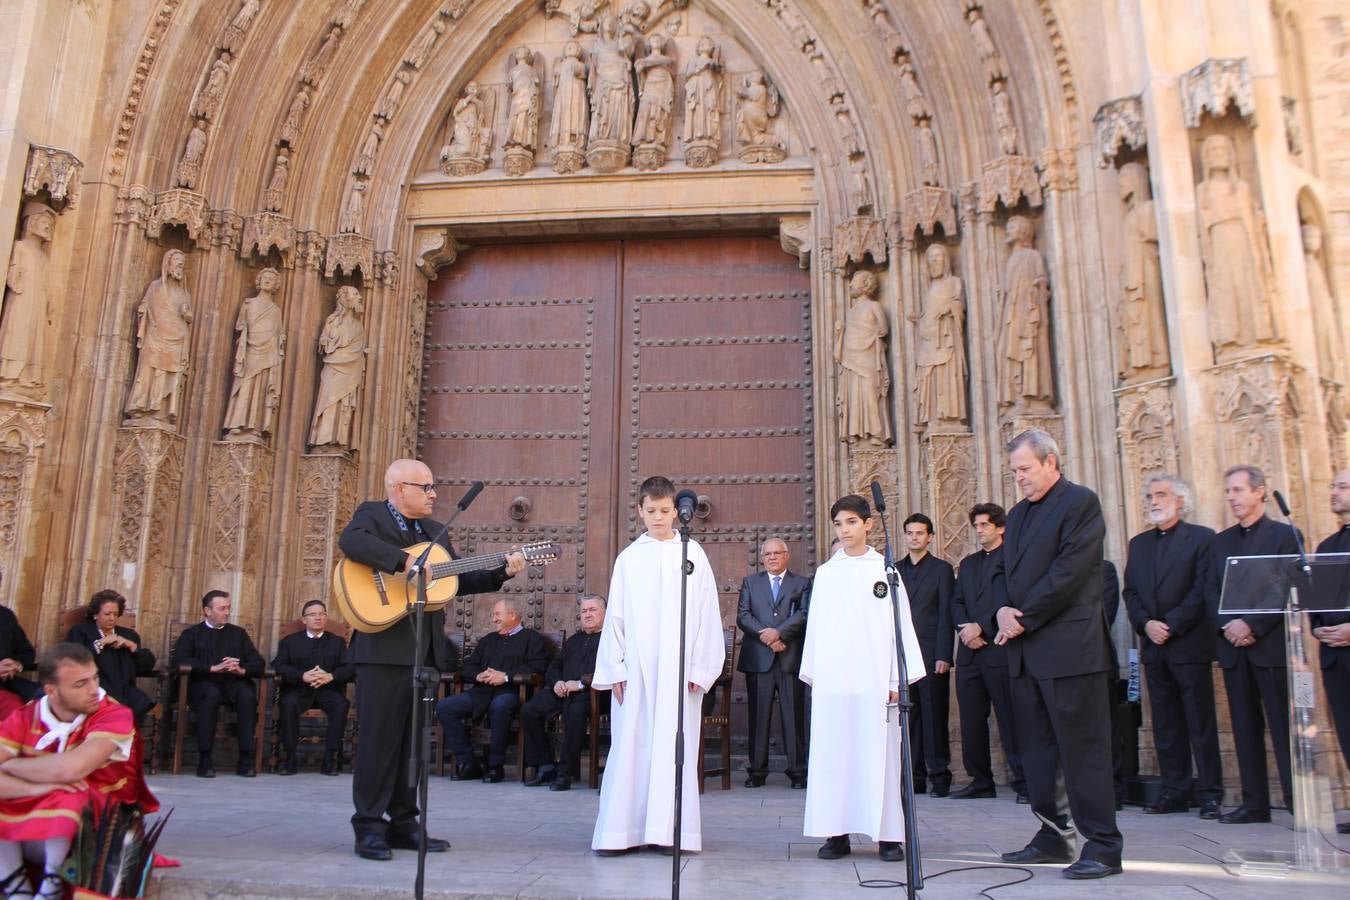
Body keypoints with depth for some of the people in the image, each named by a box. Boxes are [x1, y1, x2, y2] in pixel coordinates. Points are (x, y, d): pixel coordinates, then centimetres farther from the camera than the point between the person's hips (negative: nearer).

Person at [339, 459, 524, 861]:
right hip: (384, 647, -7)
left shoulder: (434, 530, 19)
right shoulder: (372, 514, -1)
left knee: (414, 741, 11)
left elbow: (459, 580, 20)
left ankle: (403, 824, 19)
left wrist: (502, 572, 8)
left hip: (425, 650, 7)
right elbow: (351, 541, -23)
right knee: (379, 738, -3)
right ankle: (370, 828, 7)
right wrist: (406, 560, -30)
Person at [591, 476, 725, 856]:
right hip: (636, 667, 1)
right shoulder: (628, 558, 9)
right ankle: (621, 831, 4)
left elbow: (706, 614, 3)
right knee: (631, 745, 0)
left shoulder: (693, 554, 6)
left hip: (679, 667, -1)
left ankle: (670, 831, 5)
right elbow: (615, 616, 7)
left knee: (675, 746, 0)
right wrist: (615, 668, 0)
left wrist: (700, 668, -3)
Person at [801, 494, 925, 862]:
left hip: (874, 679, -2)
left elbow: (900, 625, 3)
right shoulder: (825, 573, 13)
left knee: (879, 754, -1)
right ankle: (836, 832, 7)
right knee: (831, 755, 0)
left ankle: (889, 835, 6)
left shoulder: (885, 570, 6)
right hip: (831, 679, 2)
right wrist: (812, 674, 6)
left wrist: (899, 678, -4)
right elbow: (816, 626, 13)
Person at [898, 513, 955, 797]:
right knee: (908, 717, 3)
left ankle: (939, 776, 4)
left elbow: (946, 614, -2)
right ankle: (915, 776, 9)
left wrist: (944, 655, -10)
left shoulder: (941, 569, 4)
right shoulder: (895, 570, 14)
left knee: (934, 716, -3)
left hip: (931, 654, -3)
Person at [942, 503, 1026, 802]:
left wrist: (980, 627, -13)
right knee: (971, 720, 8)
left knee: (1010, 719, -5)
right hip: (969, 652, 6)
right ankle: (980, 781, 16)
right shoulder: (968, 563, 21)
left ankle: (1024, 783, 2)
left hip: (999, 650, -6)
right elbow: (956, 602, 14)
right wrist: (965, 631, -4)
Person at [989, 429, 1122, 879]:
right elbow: (1001, 570, 18)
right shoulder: (1018, 514, 19)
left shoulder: (1081, 502, -7)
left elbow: (1069, 571, -16)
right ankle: (1053, 837, 23)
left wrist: (1024, 619, -13)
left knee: (1083, 749, -3)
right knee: (1036, 749, 12)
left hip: (1068, 648, -8)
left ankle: (1103, 847, 5)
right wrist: (1002, 610, -2)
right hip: (1025, 651, 8)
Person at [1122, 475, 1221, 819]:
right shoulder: (1138, 543, 16)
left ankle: (1210, 793, 6)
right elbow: (1130, 592, 11)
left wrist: (1171, 626, -14)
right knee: (1165, 724, 8)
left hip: (1189, 643, -5)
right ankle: (1175, 791, 13)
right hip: (1153, 645, 5)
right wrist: (1146, 623, -6)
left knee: (1201, 722, -1)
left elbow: (1202, 590, -9)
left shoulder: (1202, 537, -1)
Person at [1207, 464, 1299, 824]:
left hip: (1271, 644, -5)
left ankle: (1298, 801, 2)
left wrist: (1251, 625, -15)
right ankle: (1254, 803, 11)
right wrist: (1227, 625, -9)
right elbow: (1210, 591, 8)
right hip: (1233, 646, 5)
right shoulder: (1220, 541, 16)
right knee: (1245, 727, 7)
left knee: (1284, 725, -4)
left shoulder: (1284, 535, 1)